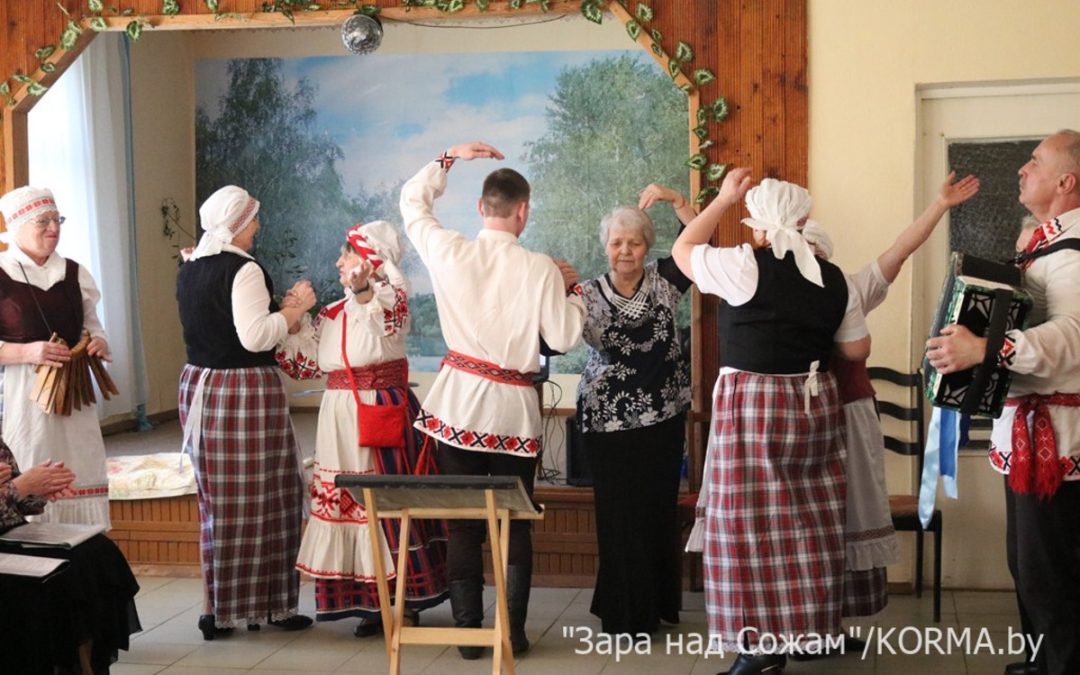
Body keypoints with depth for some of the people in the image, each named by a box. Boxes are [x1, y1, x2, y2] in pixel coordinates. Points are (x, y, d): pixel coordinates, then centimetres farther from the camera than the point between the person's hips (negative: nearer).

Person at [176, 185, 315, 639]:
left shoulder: (189, 270, 11)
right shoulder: (244, 270, -15)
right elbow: (255, 337, -21)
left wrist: (279, 310, 20)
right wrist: (296, 308, -9)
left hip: (199, 388, 8)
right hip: (246, 391, -8)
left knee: (218, 500, 13)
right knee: (261, 499, 1)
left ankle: (219, 608, 18)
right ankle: (268, 604, 9)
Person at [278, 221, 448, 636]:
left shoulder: (392, 300, -6)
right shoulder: (333, 313, 14)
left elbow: (387, 319, -32)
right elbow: (307, 364, 16)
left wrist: (363, 291, -52)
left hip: (383, 413, -7)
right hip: (341, 418, 7)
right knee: (348, 502, 6)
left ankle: (407, 601, 6)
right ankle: (370, 602, 14)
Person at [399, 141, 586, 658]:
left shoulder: (449, 252, -4)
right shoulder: (540, 269, -12)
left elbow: (412, 202, 13)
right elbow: (563, 337, -7)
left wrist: (451, 157, 20)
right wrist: (572, 288, 8)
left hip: (458, 403, 2)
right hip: (512, 408, -2)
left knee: (462, 522, 8)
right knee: (514, 523, 9)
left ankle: (468, 630, 12)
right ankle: (513, 631, 11)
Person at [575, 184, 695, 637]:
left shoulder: (663, 280, -1)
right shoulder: (589, 295, -4)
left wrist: (675, 200, -23)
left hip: (663, 415, 2)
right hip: (608, 419, -1)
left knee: (659, 510, 10)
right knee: (620, 514, 3)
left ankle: (657, 603, 24)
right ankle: (624, 613, 15)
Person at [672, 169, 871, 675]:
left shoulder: (744, 266, -12)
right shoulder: (833, 278, 4)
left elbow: (682, 250, 3)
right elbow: (857, 349, 11)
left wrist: (724, 199, 11)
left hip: (752, 405, -6)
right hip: (814, 403, 6)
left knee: (753, 524, -1)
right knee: (807, 523, 12)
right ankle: (803, 630, 20)